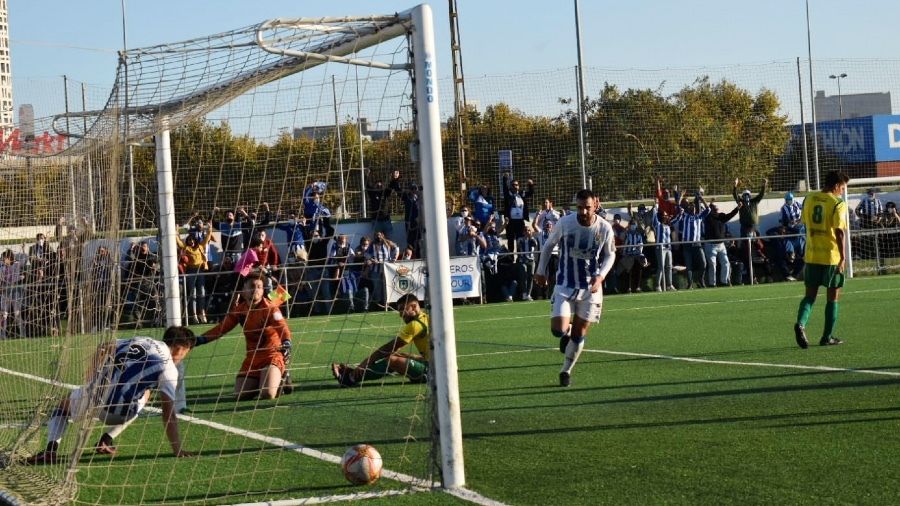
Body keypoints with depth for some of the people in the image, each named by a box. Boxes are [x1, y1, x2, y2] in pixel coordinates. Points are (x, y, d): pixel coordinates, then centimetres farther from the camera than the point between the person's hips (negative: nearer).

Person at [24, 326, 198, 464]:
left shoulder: (139, 340, 15)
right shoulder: (168, 368, 0)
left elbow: (102, 349, 20)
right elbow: (169, 414, -5)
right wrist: (177, 450, -2)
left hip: (93, 396, 3)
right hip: (117, 413, -3)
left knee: (63, 406, 36)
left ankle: (51, 448, 8)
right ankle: (108, 439, 21)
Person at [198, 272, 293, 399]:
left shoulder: (269, 308, -15)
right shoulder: (239, 309, 1)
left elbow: (282, 326, -29)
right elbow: (221, 328, 8)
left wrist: (286, 343, -50)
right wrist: (199, 340, 0)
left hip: (272, 353, -5)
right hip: (252, 356, 5)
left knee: (267, 394, -23)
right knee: (240, 395, -4)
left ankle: (281, 380, 11)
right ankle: (260, 381, 26)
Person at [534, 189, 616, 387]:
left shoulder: (605, 228, -12)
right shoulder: (565, 223, -14)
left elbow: (610, 254, 4)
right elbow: (548, 245, 4)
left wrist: (600, 276, -13)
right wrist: (541, 271, 10)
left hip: (591, 287, 1)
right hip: (565, 284, -1)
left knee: (579, 334, 5)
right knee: (558, 329, -15)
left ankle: (566, 371, 24)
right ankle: (567, 333, 23)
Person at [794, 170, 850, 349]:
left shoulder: (809, 199, 6)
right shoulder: (838, 204, -11)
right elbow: (840, 232, -16)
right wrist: (842, 257, -12)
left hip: (811, 255, 4)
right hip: (832, 256, -4)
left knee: (810, 294, 11)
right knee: (833, 296, 9)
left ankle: (801, 323, -15)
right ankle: (827, 337, 12)